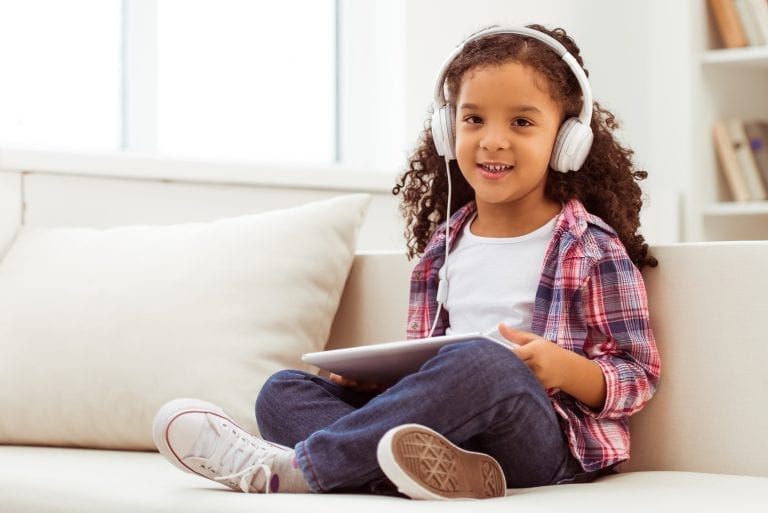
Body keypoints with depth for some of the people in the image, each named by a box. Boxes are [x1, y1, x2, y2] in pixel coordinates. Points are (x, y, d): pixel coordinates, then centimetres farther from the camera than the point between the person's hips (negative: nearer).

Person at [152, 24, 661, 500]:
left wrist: (565, 369, -21)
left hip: (549, 441, -6)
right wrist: (371, 373, 0)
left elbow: (639, 374, 0)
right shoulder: (443, 247, 17)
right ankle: (428, 470, -38)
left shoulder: (592, 248, 1)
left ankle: (296, 467, -32)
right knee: (285, 390, -7)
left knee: (486, 364, -38)